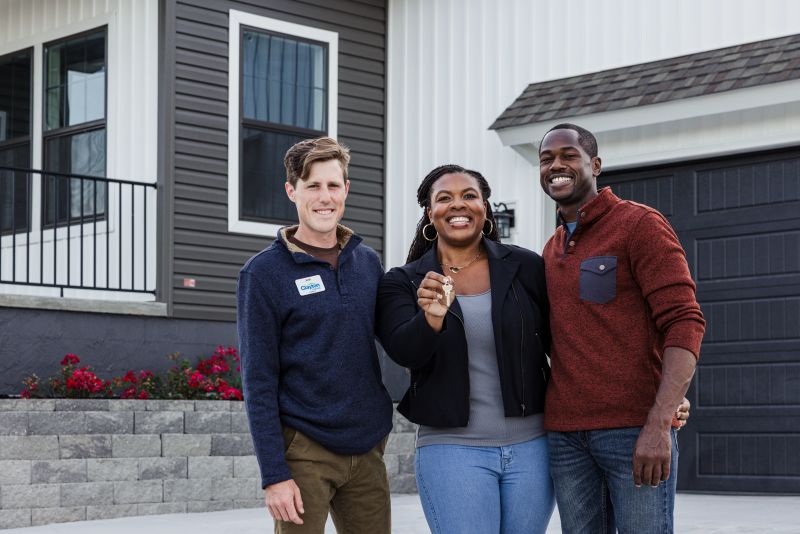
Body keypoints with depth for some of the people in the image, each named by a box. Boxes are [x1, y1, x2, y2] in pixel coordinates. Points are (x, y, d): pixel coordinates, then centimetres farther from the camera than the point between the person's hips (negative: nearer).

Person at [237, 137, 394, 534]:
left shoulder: (368, 262, 9)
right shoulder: (264, 273, -6)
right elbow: (258, 382, -8)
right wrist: (274, 474, -12)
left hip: (368, 449, 5)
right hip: (304, 452, -5)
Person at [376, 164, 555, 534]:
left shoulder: (525, 267, 2)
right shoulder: (403, 283, 2)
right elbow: (403, 352, -13)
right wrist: (432, 318, -33)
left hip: (532, 445, 1)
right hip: (452, 449, -1)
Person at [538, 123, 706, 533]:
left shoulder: (640, 225, -2)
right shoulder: (551, 250, 18)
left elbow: (684, 324, -10)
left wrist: (659, 425, -20)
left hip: (633, 430, -5)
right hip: (564, 434, 6)